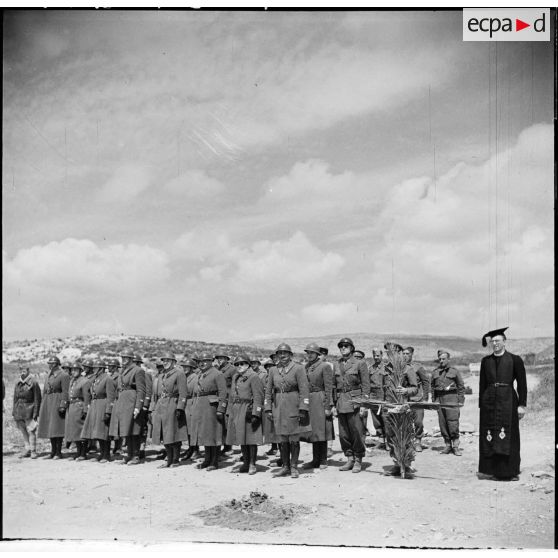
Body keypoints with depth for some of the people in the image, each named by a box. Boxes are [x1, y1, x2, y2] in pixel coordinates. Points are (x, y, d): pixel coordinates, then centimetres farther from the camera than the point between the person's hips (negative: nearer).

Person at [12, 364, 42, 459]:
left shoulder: (33, 383, -7)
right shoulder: (17, 384, 10)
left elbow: (37, 399, -8)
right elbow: (15, 398, 15)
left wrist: (35, 413, -12)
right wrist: (14, 412, 11)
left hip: (29, 410, -6)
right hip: (19, 410, 6)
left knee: (31, 431, -6)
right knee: (23, 431, 11)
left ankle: (33, 451, 1)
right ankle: (27, 449, 21)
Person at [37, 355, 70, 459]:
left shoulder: (64, 375, -9)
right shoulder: (49, 375, 16)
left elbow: (65, 392, -15)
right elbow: (45, 390, 20)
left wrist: (63, 405, -21)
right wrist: (43, 406, 16)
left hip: (57, 402, -8)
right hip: (47, 403, 8)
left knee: (57, 428, -7)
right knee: (49, 428, 10)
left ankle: (58, 452, -1)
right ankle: (53, 452, 18)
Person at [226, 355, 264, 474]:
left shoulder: (253, 377, -7)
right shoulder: (235, 377, 16)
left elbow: (258, 396, -12)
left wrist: (256, 414, -18)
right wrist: (230, 413, 17)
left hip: (248, 410, -7)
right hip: (236, 411, 7)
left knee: (251, 438, -3)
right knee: (241, 438, 11)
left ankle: (252, 464, 4)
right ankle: (245, 463, 21)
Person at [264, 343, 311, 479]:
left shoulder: (298, 369, -5)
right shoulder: (273, 370, 8)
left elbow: (304, 390, -9)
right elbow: (268, 391, 12)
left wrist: (303, 410, -14)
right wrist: (268, 409, 5)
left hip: (293, 407, -4)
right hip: (278, 408, 4)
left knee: (294, 439, 1)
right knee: (282, 439, 8)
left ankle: (294, 467, 11)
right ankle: (285, 467, 17)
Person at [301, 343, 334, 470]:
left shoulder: (325, 367, -6)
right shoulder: (306, 367, 13)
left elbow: (329, 388, -10)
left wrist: (328, 406, -15)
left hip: (320, 401, -6)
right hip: (308, 401, 6)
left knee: (321, 431, -2)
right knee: (313, 431, 9)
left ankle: (323, 461, 7)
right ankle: (315, 460, 15)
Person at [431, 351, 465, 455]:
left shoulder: (454, 371, 4)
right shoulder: (435, 372, 14)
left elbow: (461, 387, 4)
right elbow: (433, 387, 18)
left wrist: (461, 401, -2)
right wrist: (433, 400, 12)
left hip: (451, 398, -4)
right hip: (439, 400, 4)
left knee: (453, 423, -9)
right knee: (442, 424, 3)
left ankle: (455, 446, -2)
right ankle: (448, 445, 11)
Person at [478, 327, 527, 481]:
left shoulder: (515, 360, 1)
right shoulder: (485, 361, 11)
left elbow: (522, 384, 1)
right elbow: (482, 384, 12)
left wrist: (522, 405, -5)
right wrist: (481, 404, 7)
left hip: (507, 401, -3)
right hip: (489, 402, 3)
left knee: (509, 437, -1)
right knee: (488, 437, 3)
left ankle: (510, 471, 8)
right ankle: (489, 469, 11)